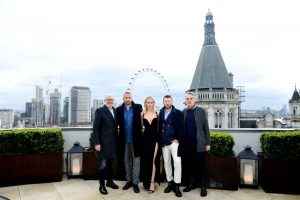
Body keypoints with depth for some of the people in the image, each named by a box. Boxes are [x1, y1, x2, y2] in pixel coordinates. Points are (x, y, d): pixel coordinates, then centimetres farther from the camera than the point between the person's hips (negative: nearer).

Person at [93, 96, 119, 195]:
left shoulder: (115, 111, 9)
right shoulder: (100, 111, -8)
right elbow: (95, 128, -12)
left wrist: (116, 140, 8)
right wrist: (97, 143, -16)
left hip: (113, 142, 6)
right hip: (103, 142, -6)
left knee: (111, 162, 14)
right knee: (103, 164, 4)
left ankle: (110, 181, 31)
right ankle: (102, 185, 17)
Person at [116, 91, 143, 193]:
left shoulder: (138, 107, -3)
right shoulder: (119, 109, 2)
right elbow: (118, 123, 1)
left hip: (135, 139, -2)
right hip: (124, 140, 2)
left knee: (136, 161, 4)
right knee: (126, 161, 14)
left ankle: (135, 183, 15)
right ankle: (129, 181, 29)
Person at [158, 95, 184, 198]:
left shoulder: (178, 113, -3)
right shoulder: (161, 113, 9)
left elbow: (181, 127, -6)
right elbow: (159, 127, 11)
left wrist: (177, 139, -12)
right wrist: (160, 140, 5)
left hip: (174, 141, -4)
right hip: (164, 143, 4)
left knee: (177, 162, -11)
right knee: (166, 163, 10)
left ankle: (177, 185, 0)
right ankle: (170, 183, 23)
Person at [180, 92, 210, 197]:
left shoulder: (201, 111, -1)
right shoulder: (183, 112, 8)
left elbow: (206, 127, -2)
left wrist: (208, 143, -5)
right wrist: (181, 141, 4)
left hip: (199, 144, -3)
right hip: (187, 144, 3)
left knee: (201, 166, 4)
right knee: (189, 165, 10)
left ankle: (203, 187, 17)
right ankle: (191, 183, 27)